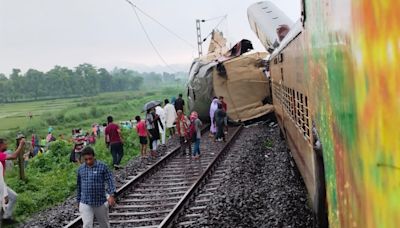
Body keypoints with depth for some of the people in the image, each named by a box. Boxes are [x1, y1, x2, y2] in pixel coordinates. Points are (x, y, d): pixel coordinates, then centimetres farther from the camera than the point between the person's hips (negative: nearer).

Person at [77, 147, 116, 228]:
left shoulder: (102, 166, -8)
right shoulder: (81, 169, 4)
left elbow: (110, 181, -11)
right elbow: (79, 185, 13)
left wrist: (111, 195, -25)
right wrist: (79, 201, 17)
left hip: (101, 203, -1)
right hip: (85, 203, 2)